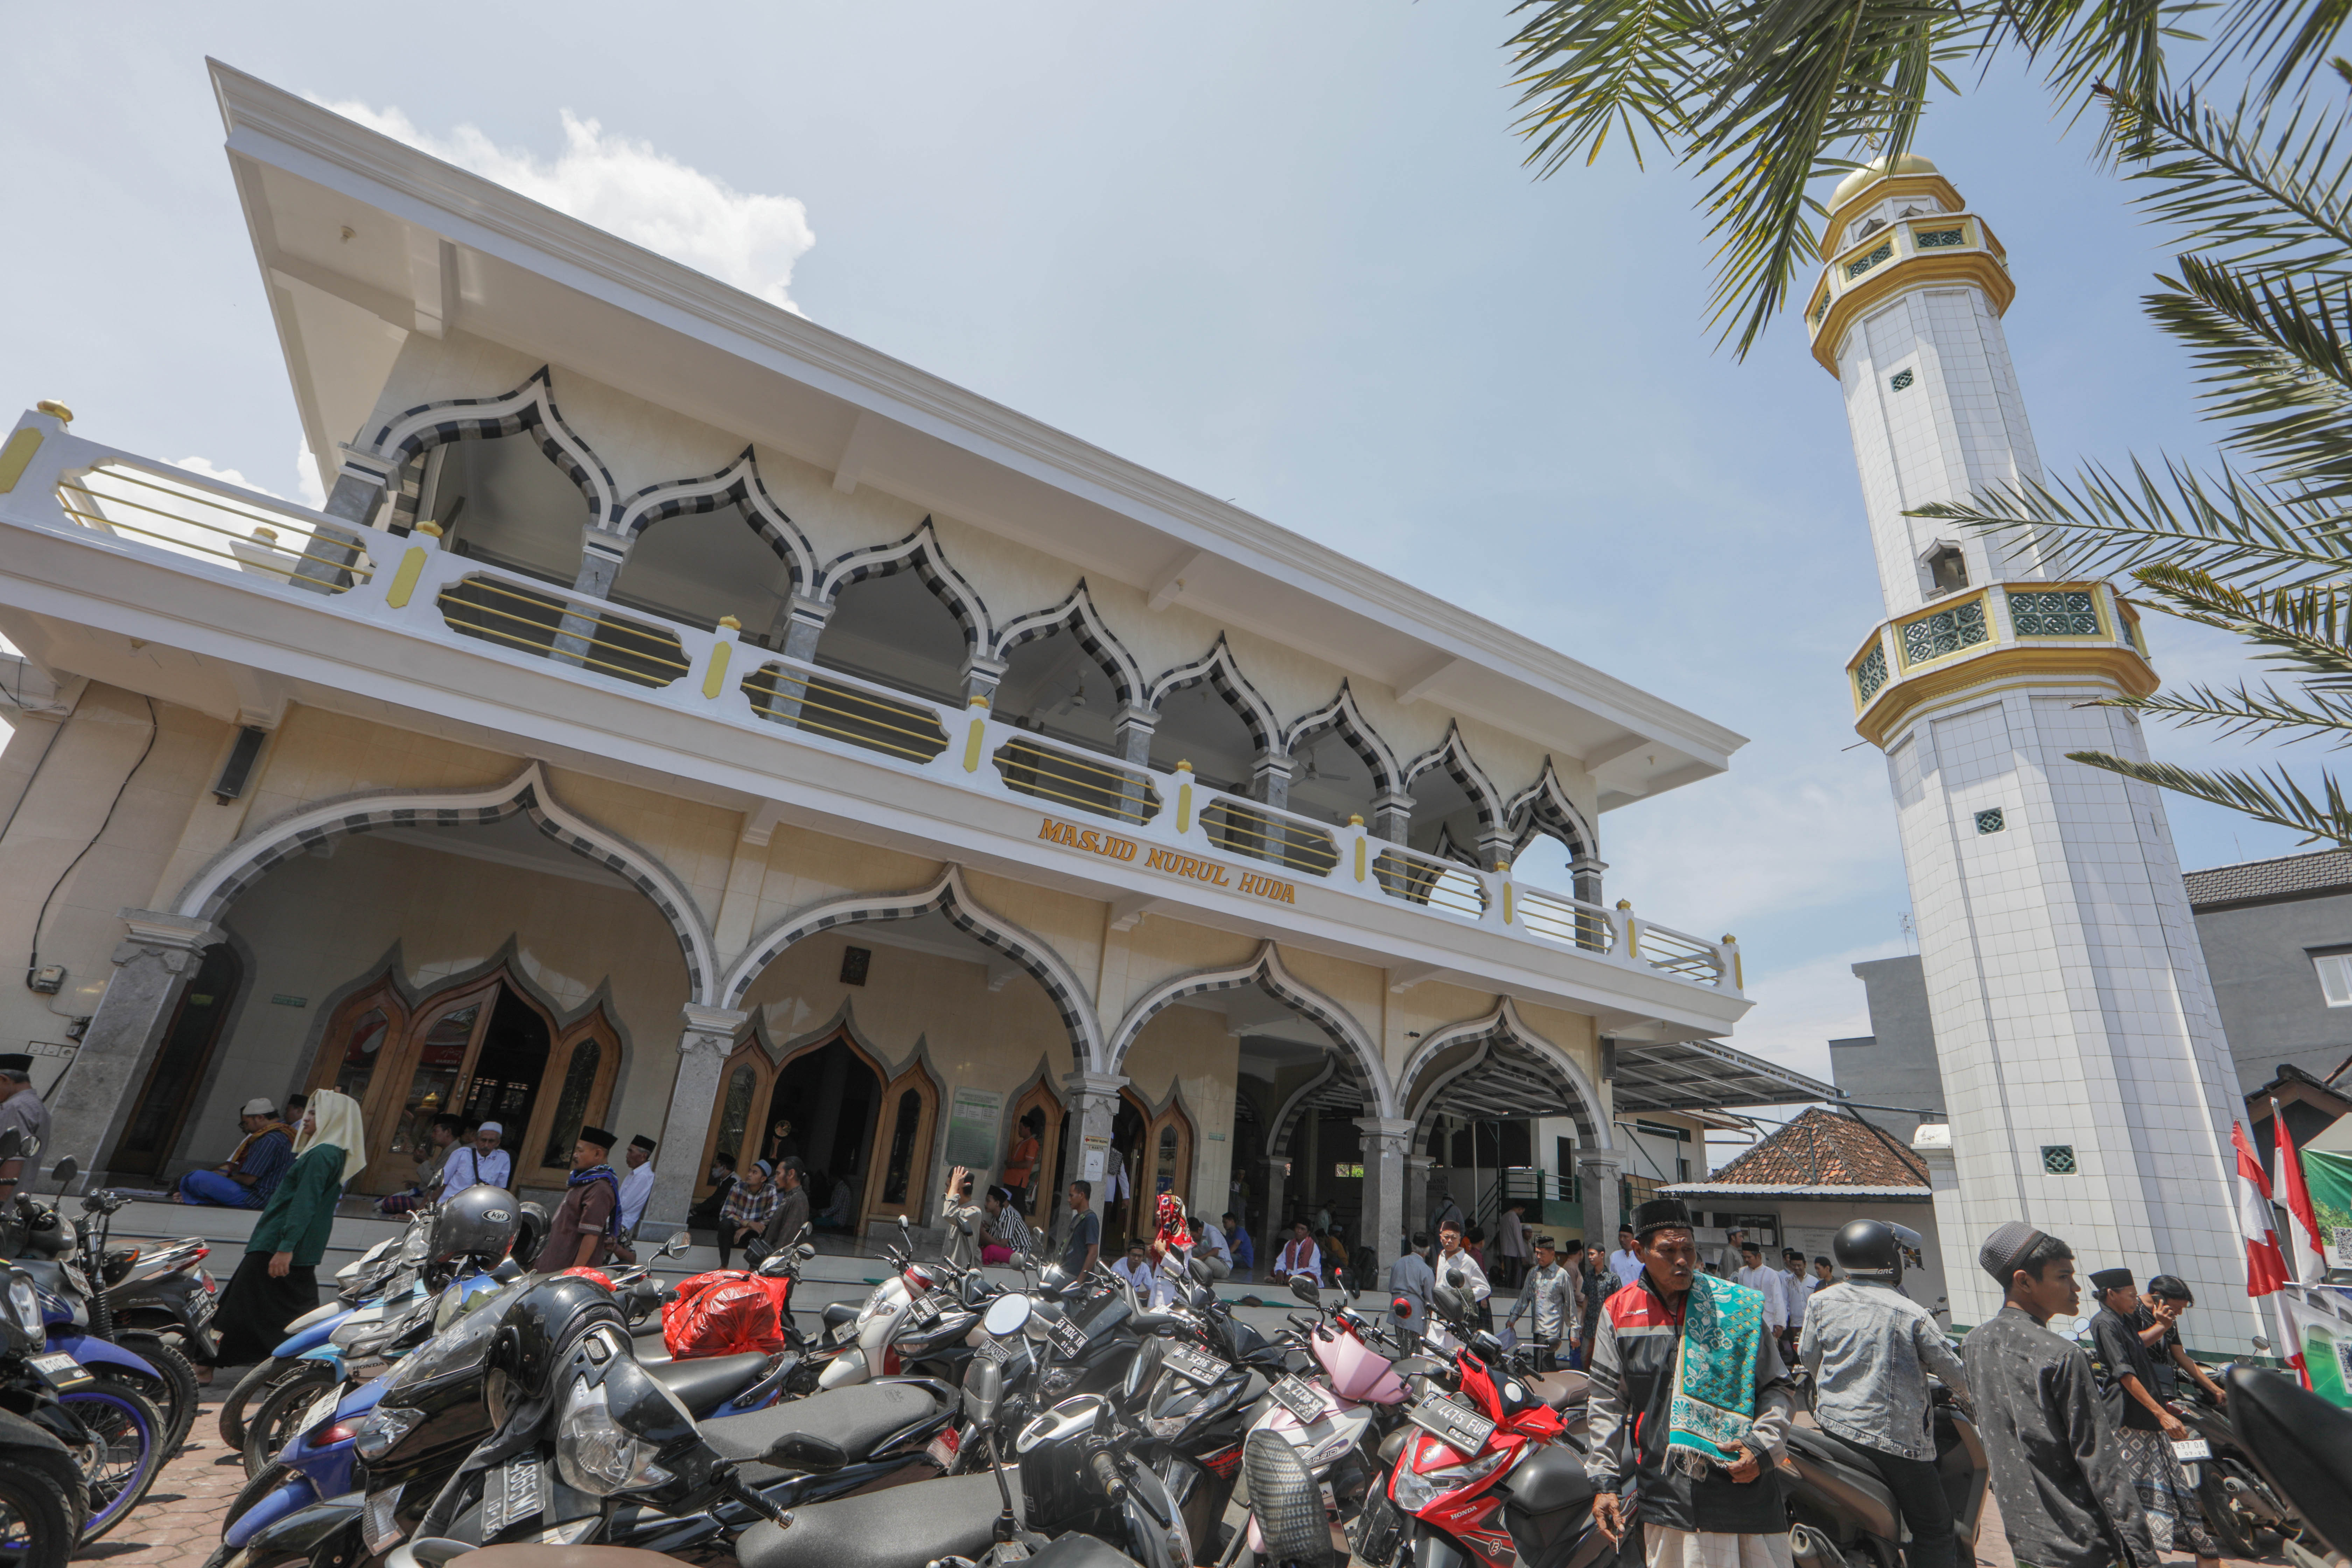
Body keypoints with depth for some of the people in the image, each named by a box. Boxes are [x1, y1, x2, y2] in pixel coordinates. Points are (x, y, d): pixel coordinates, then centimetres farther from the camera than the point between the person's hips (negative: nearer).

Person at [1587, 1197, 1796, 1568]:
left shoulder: (1738, 1307, 2)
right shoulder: (1619, 1313, 3)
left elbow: (1777, 1389, 8)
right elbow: (1606, 1403, 7)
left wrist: (1762, 1447, -7)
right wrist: (1603, 1483, 2)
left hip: (1746, 1483, 0)